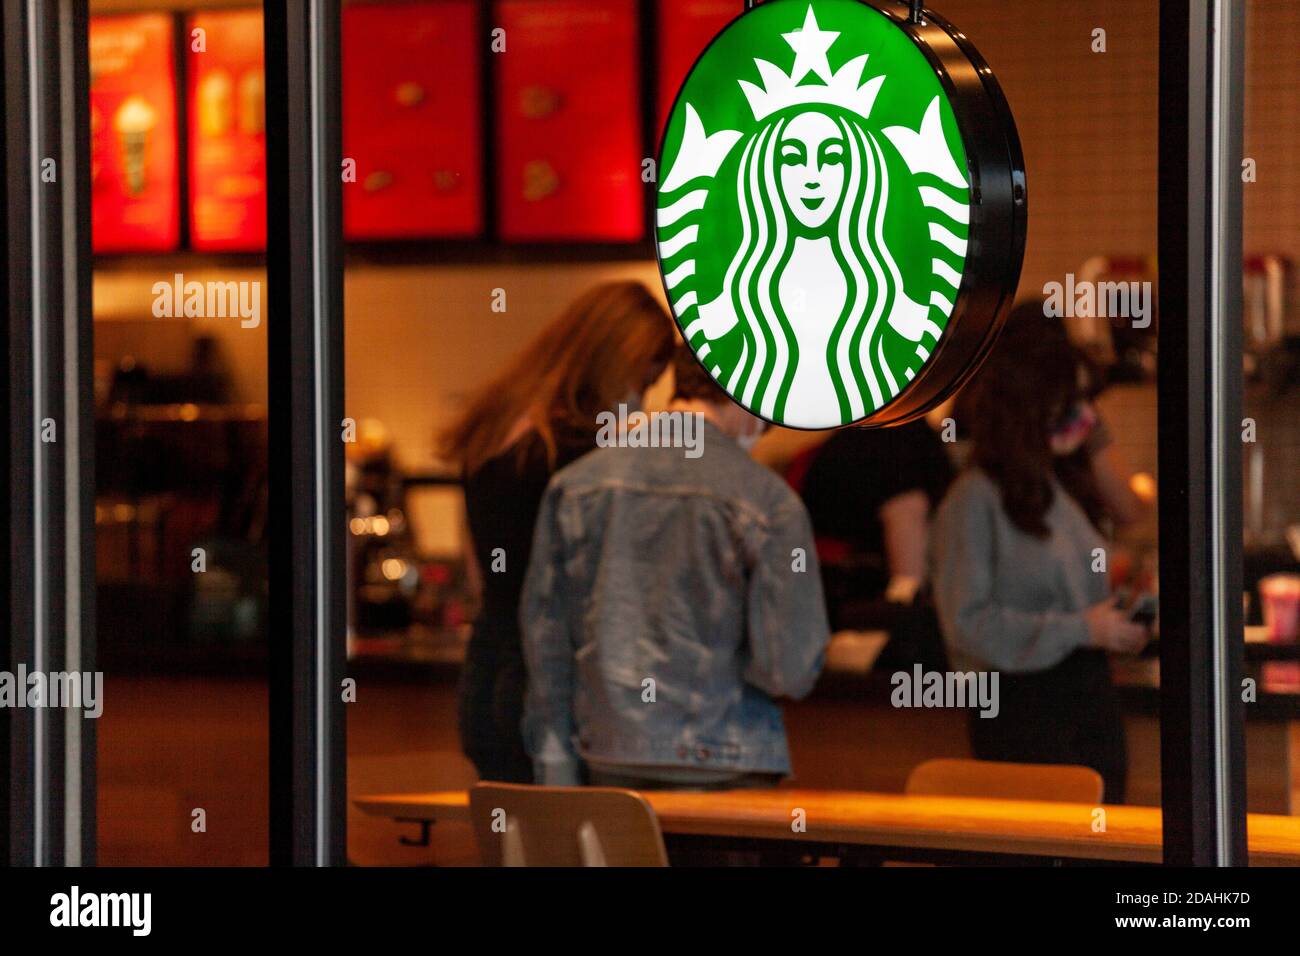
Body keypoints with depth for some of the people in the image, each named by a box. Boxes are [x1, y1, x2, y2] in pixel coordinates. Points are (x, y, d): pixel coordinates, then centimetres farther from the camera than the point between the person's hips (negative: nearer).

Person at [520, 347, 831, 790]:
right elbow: (790, 668, -10)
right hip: (720, 770, -4)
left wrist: (555, 770, 12)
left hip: (610, 761, 4)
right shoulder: (768, 499, -8)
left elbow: (546, 640, 7)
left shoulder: (575, 485, 5)